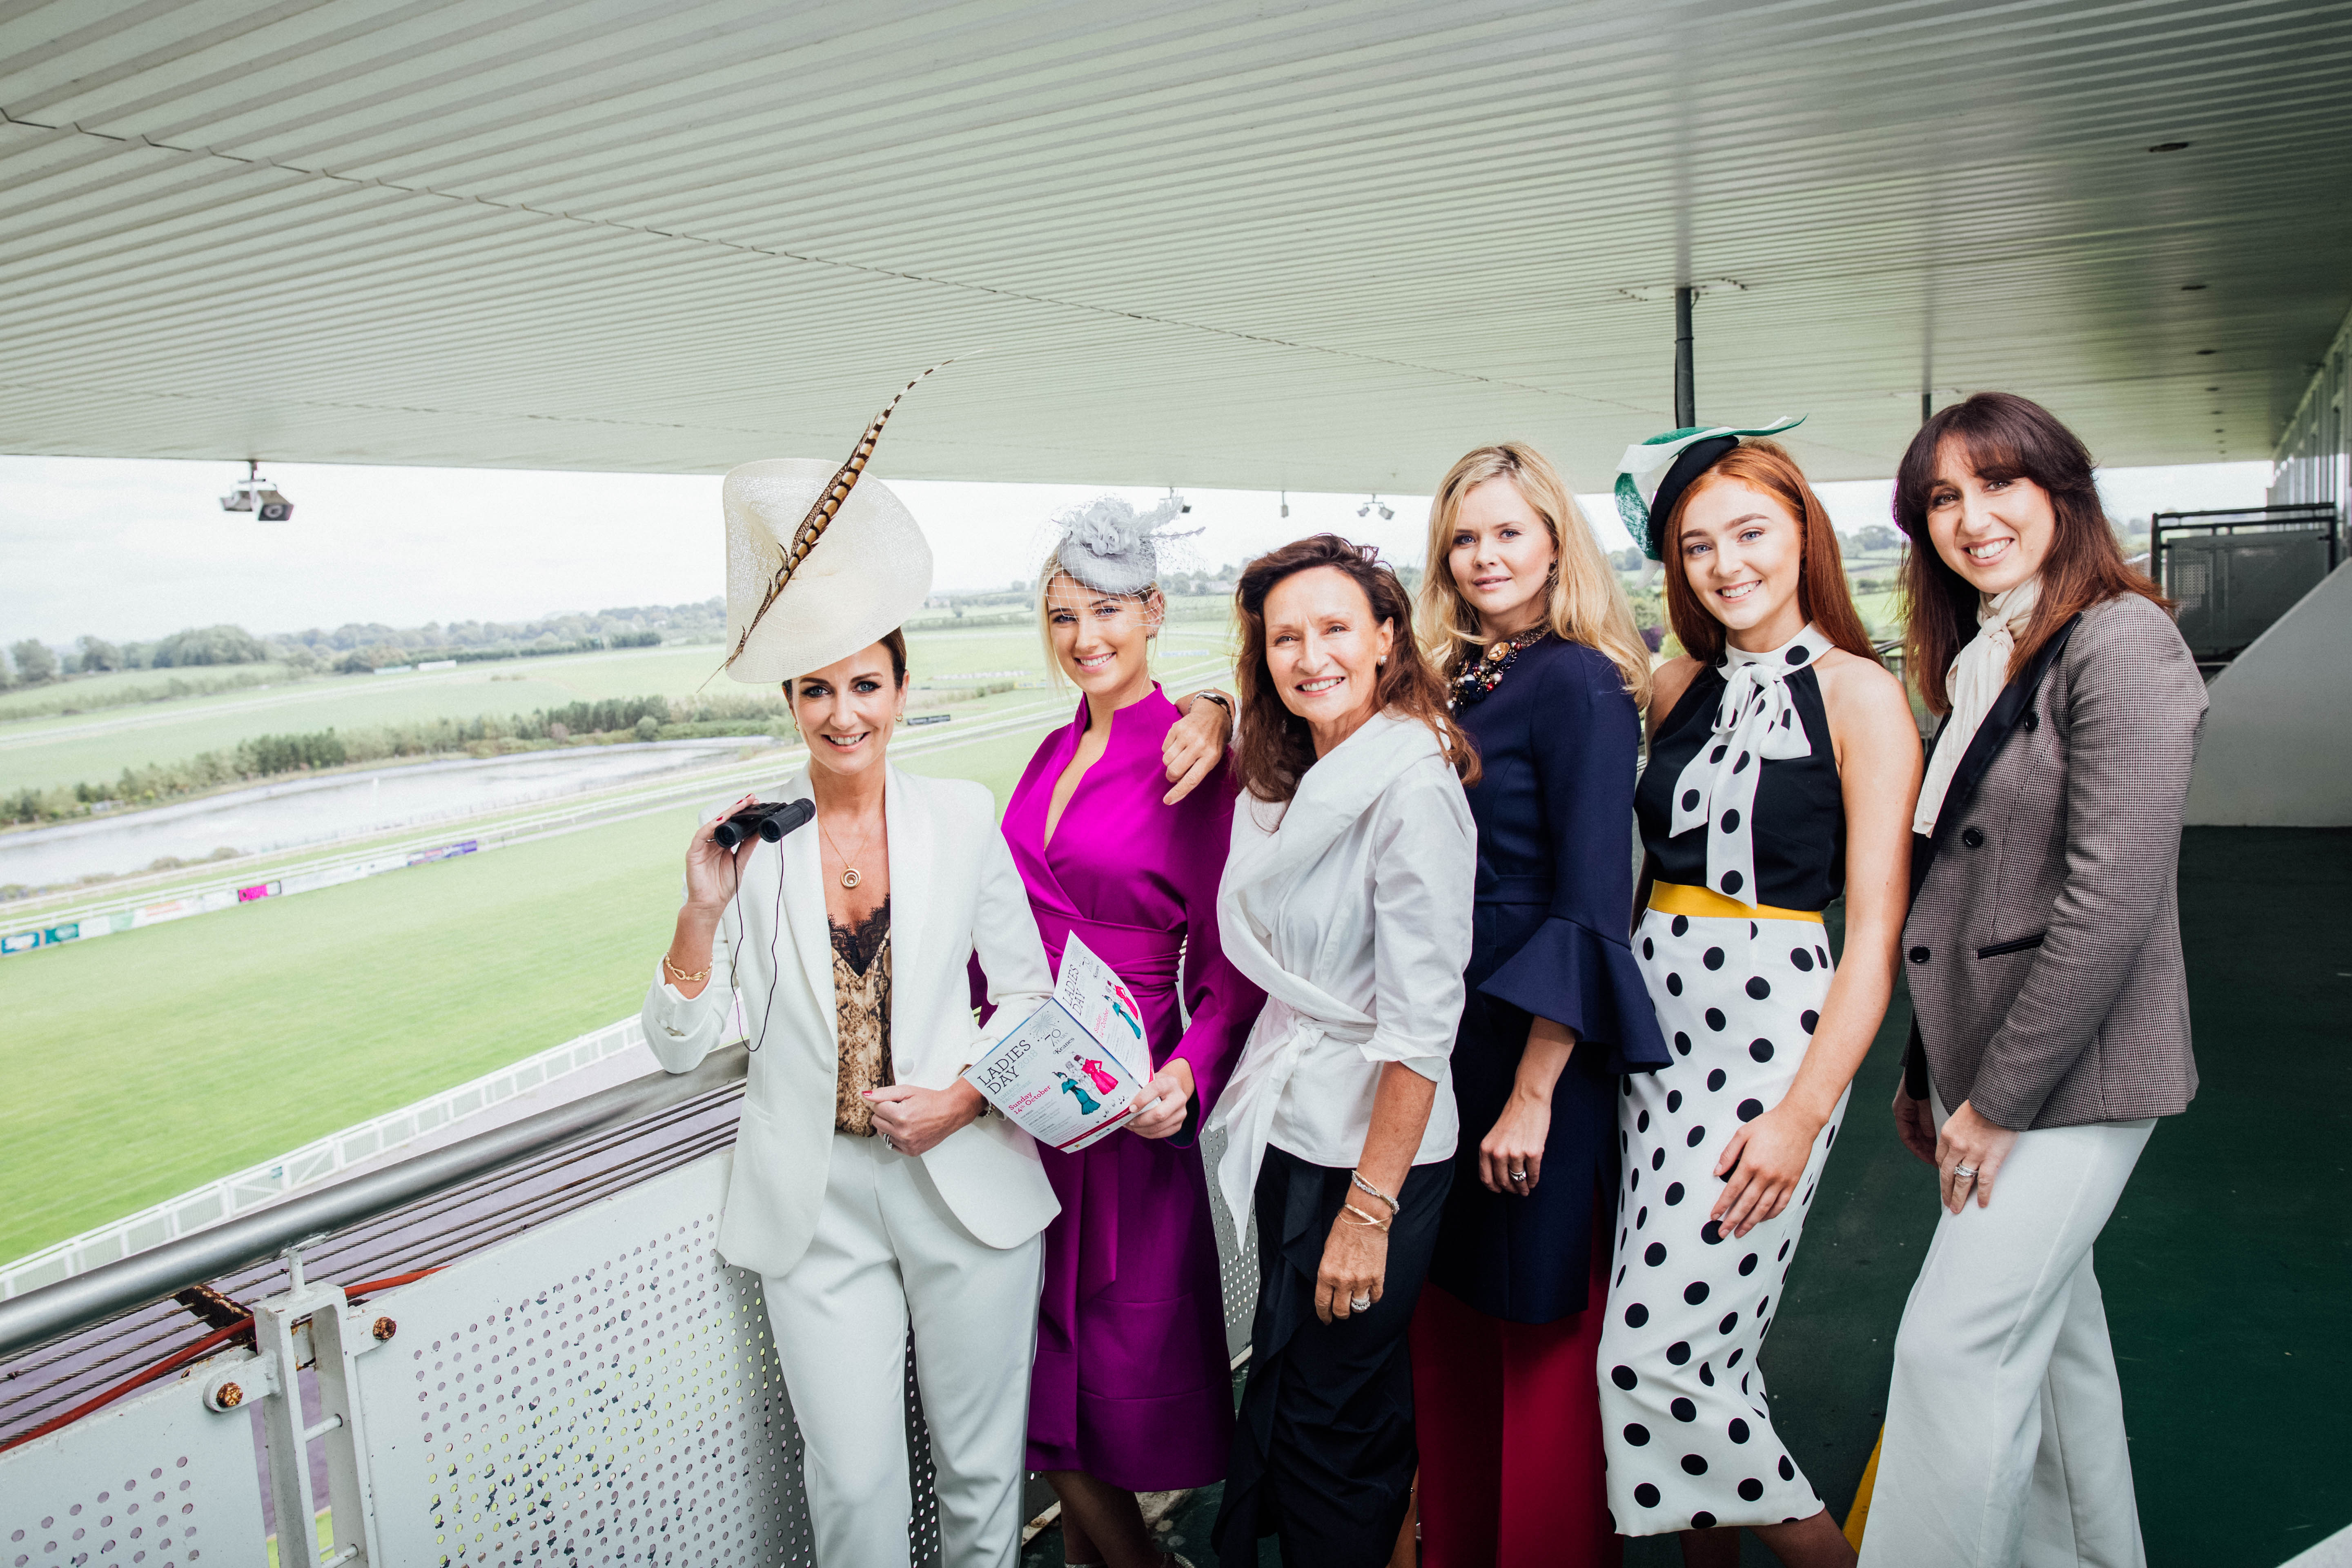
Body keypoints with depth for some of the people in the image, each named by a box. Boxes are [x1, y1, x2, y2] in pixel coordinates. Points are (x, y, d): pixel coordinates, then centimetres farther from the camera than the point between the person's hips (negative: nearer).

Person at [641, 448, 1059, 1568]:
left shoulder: (961, 818, -2)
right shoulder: (747, 844, -2)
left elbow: (1026, 990, 4)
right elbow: (679, 1048, -3)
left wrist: (968, 1095, -12)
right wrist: (703, 910, -17)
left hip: (969, 1180, 0)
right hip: (815, 1202, 0)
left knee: (982, 1465, 14)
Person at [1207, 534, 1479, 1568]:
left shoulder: (1412, 789, -19)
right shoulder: (1289, 779, 6)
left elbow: (1421, 1022, -21)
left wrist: (1369, 1210, -20)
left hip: (1371, 1143, -8)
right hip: (1289, 1124, 8)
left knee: (1330, 1419, 7)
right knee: (1282, 1393, 21)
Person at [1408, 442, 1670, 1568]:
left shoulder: (1580, 685, -12)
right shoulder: (1454, 683, 10)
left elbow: (1590, 908, -17)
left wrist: (1534, 1092, -18)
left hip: (1536, 1043, -7)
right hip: (1445, 1033, 7)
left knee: (1540, 1327, 8)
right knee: (1447, 1320, 17)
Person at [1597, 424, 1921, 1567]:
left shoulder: (1858, 694, -6)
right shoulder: (1681, 688, 10)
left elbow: (1876, 929, -10)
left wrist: (1805, 1112, -15)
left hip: (1769, 1039, -5)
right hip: (1654, 1023, 5)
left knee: (1658, 1357, -5)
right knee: (1694, 1342, 11)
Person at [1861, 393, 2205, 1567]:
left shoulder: (2116, 641, -14)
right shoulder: (1983, 663, 13)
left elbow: (2112, 896, -20)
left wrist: (2002, 1097, -16)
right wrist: (1931, 1072, 12)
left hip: (2071, 1070, -8)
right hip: (1990, 1062, 8)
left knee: (1954, 1343, -7)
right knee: (2045, 1332, 18)